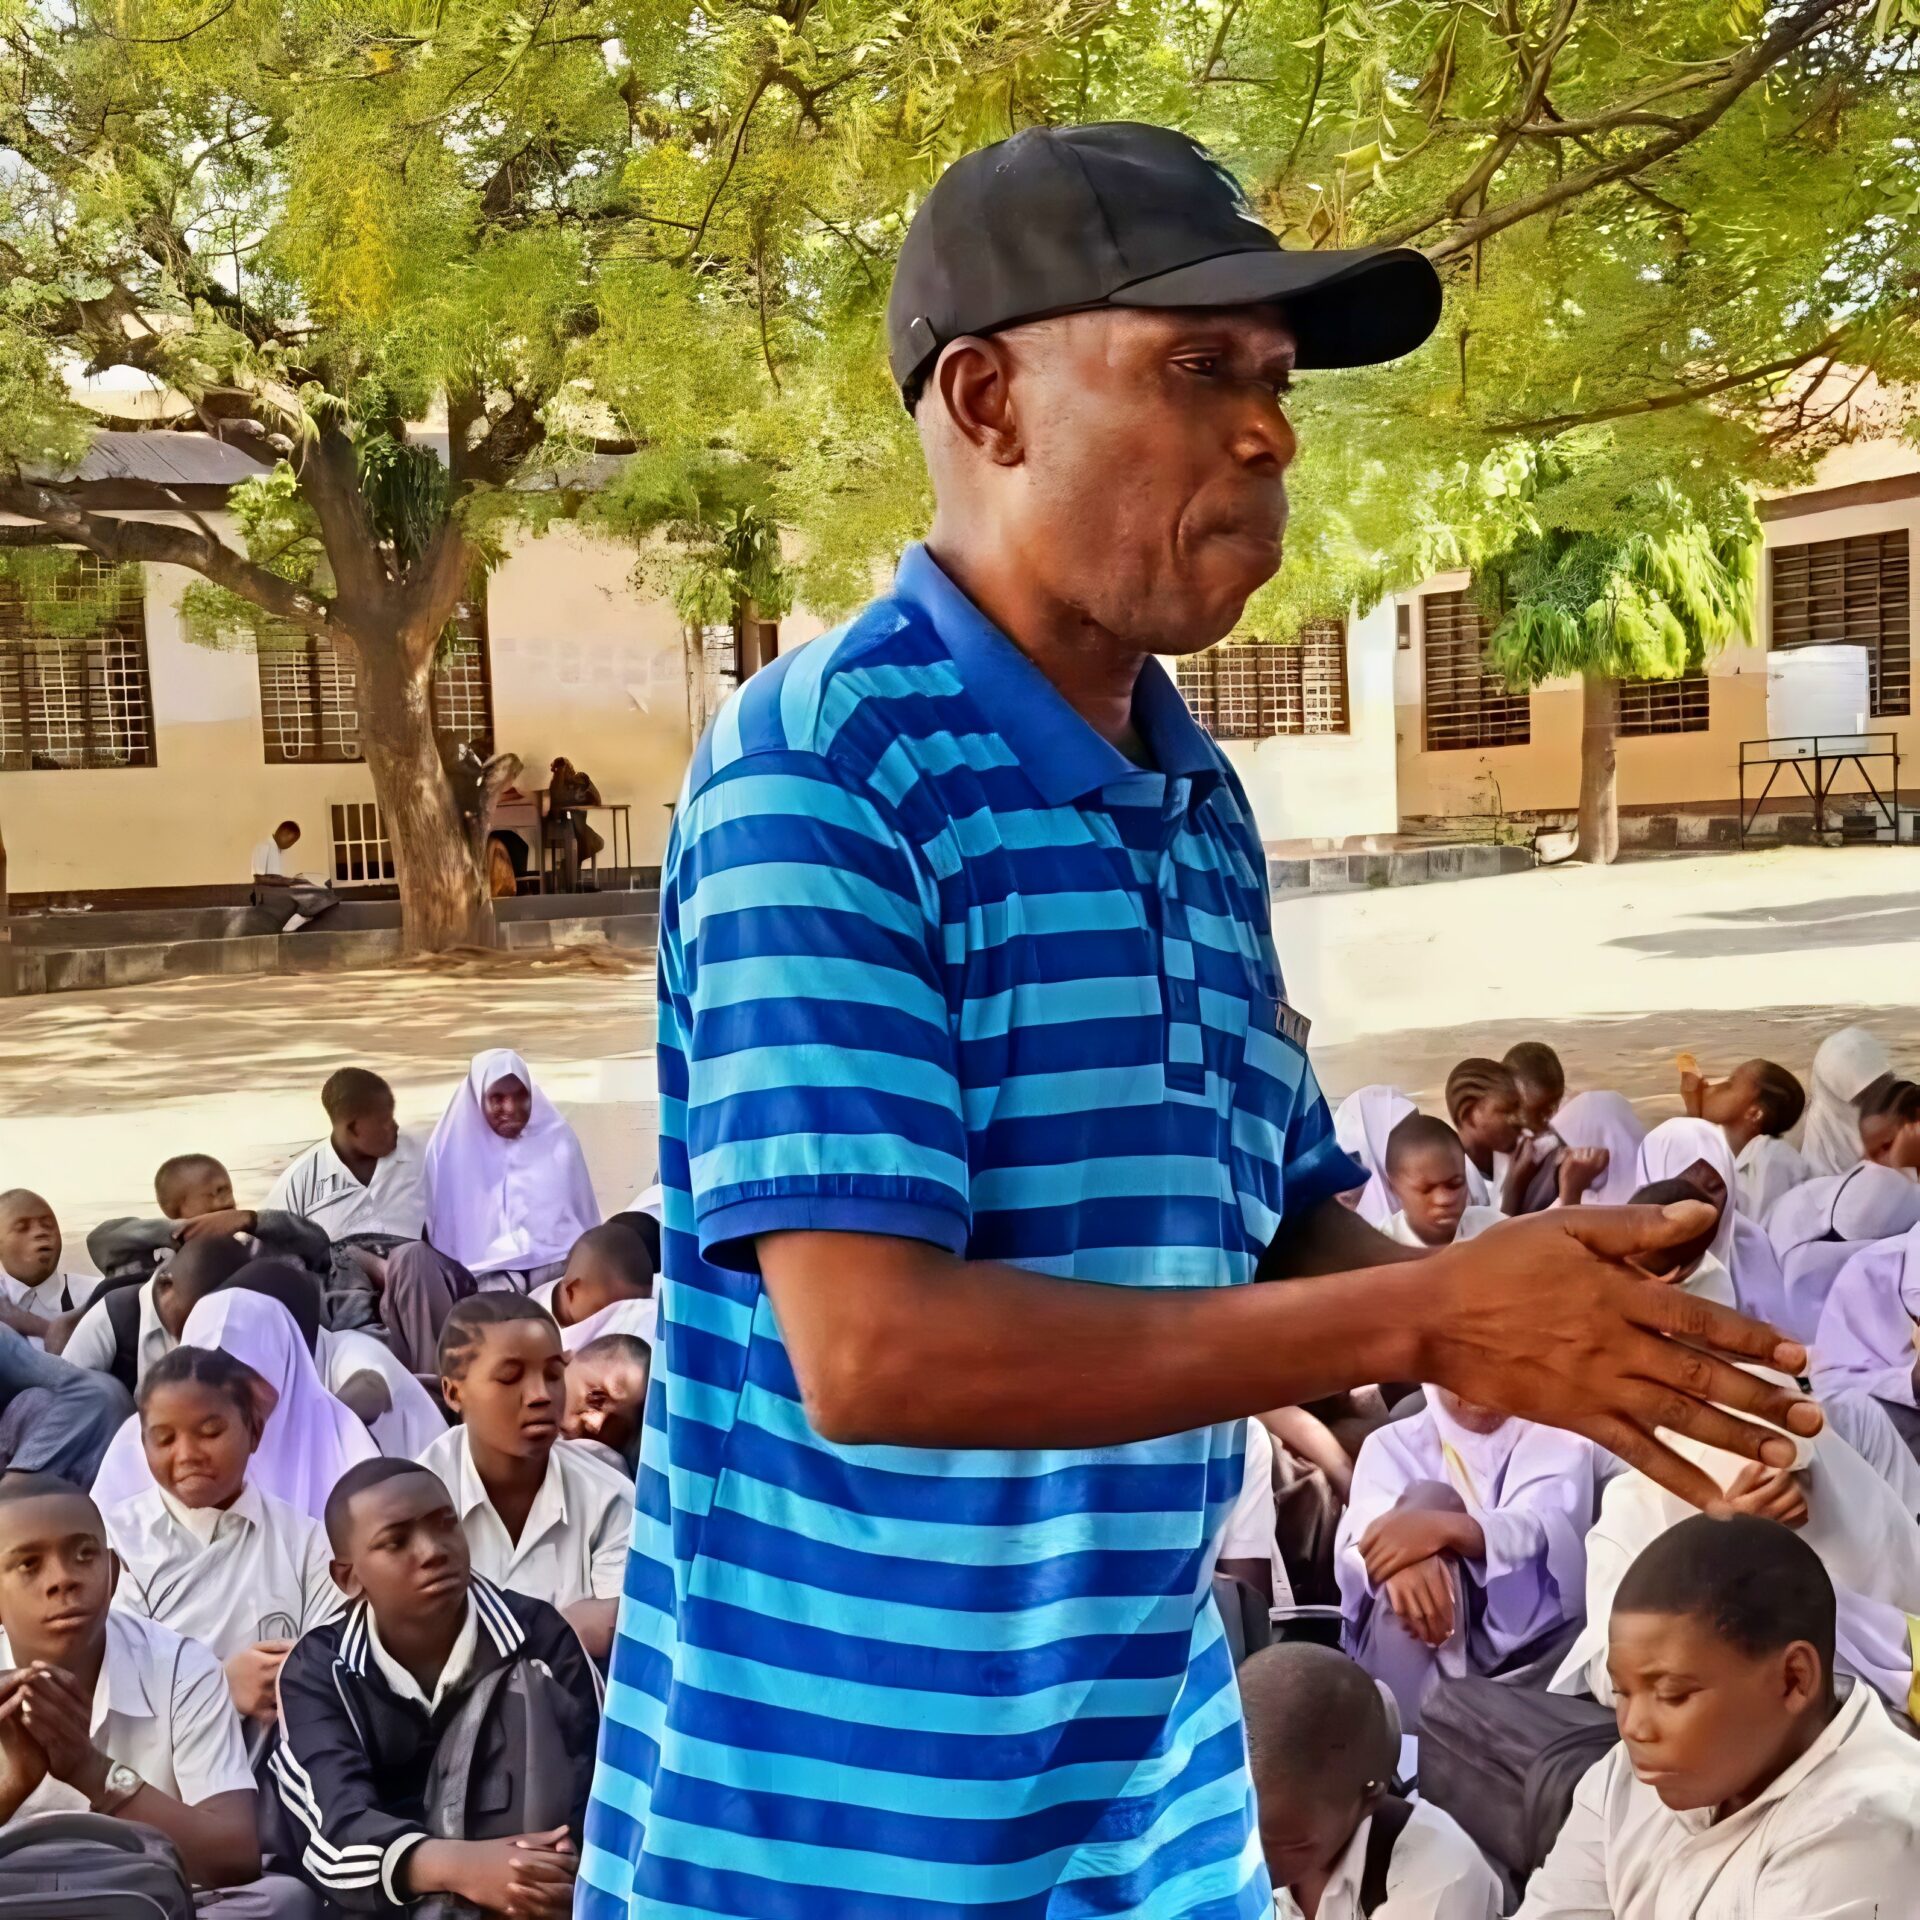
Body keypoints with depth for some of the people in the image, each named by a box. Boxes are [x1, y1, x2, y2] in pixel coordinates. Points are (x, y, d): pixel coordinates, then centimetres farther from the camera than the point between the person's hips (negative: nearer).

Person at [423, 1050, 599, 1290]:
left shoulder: (558, 1142, 6)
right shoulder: (452, 1149, 2)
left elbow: (580, 1223, 10)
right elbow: (444, 1231, 4)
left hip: (555, 1273, 2)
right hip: (483, 1277, -1)